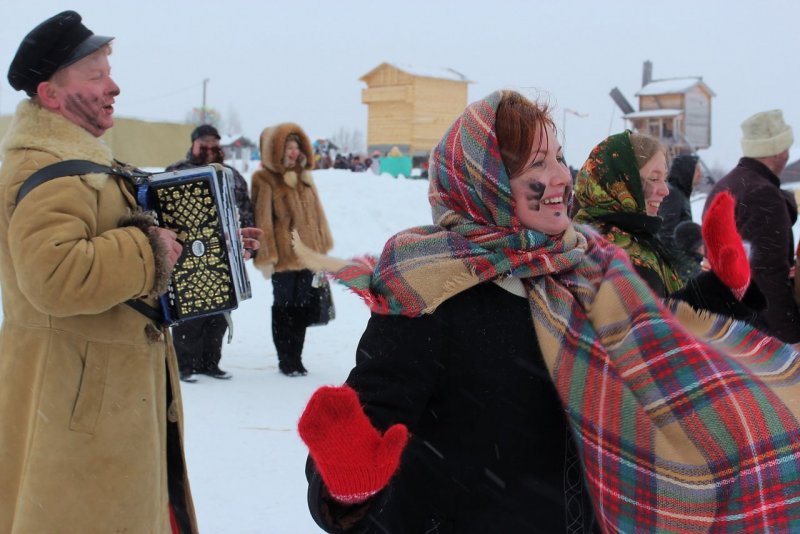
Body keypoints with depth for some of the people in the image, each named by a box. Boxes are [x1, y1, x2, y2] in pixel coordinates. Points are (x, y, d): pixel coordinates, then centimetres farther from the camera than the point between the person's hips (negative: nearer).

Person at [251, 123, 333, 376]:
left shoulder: (303, 176, 12)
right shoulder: (265, 179, -8)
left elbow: (316, 212, 16)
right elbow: (263, 220, -10)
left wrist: (322, 246, 14)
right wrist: (266, 257, -12)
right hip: (284, 256, -6)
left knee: (301, 307, 11)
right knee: (283, 306, 4)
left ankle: (296, 357, 21)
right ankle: (285, 359, 14)